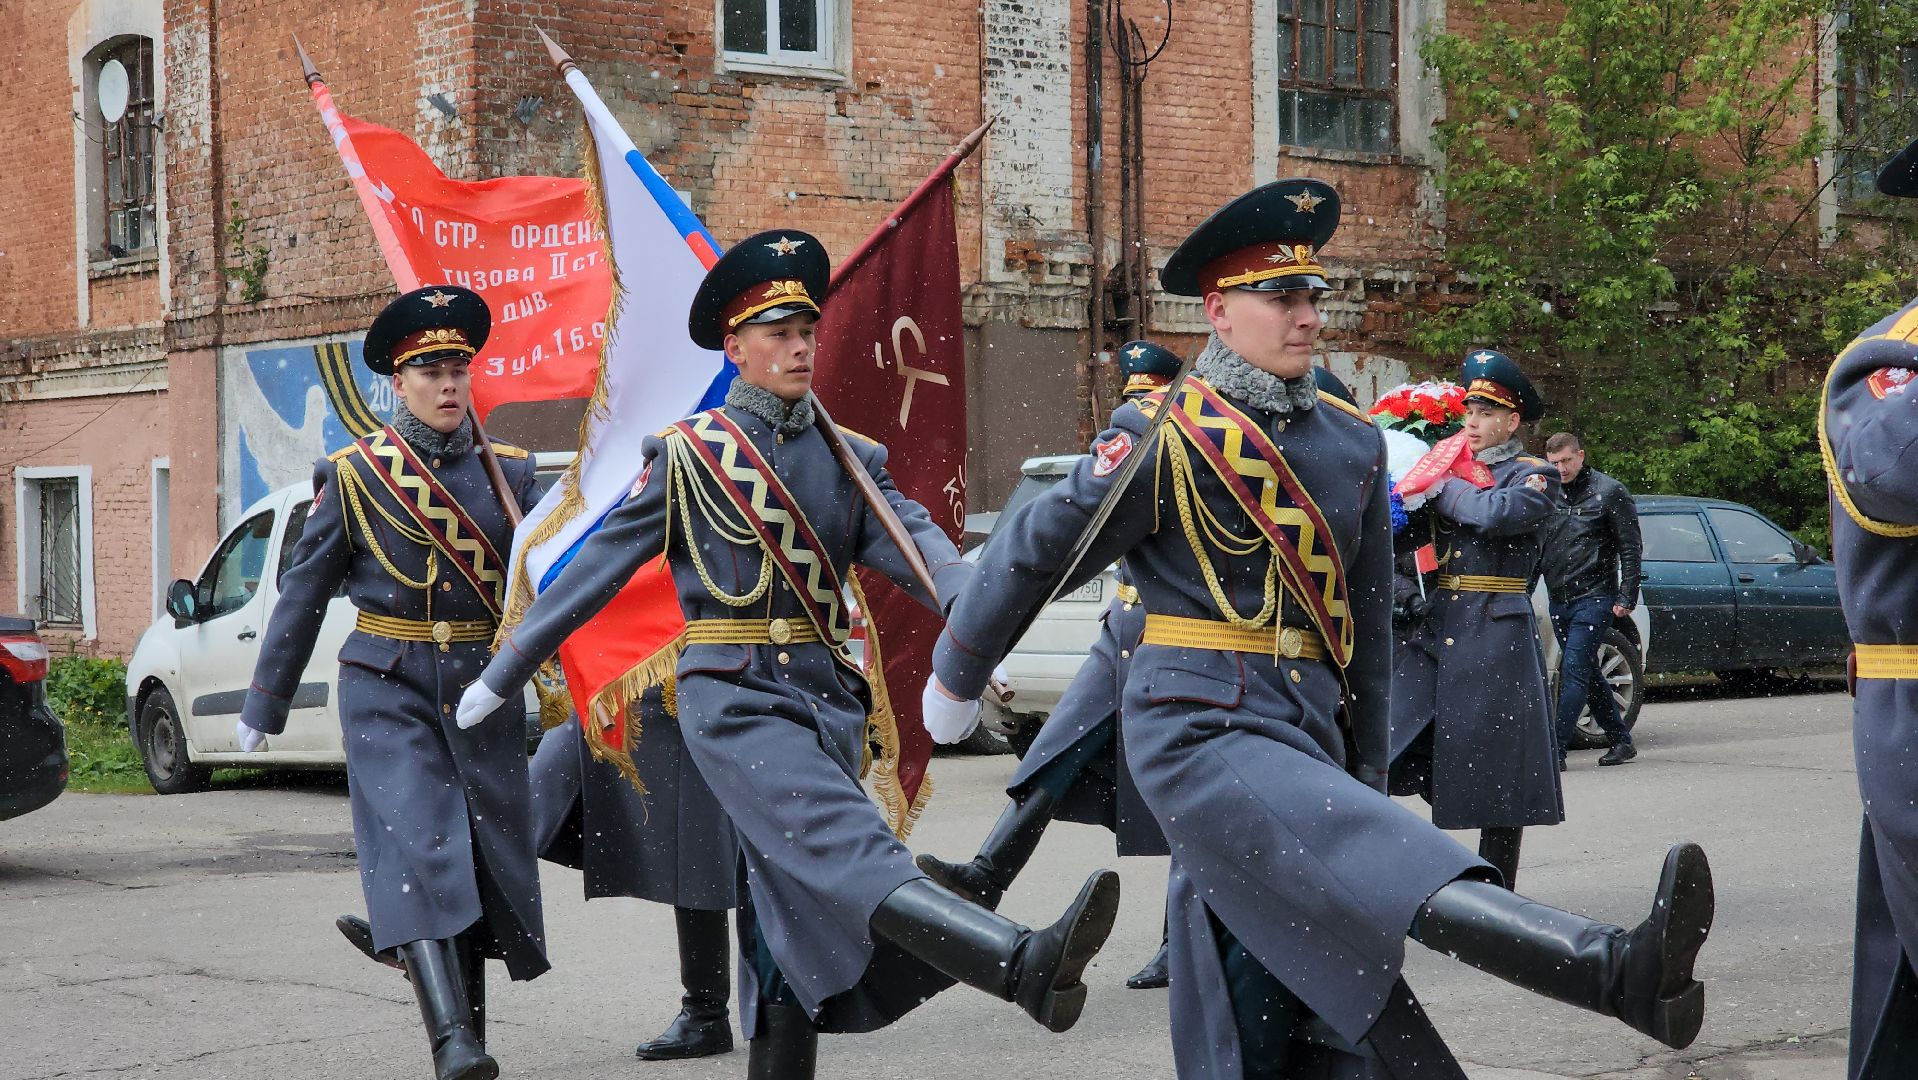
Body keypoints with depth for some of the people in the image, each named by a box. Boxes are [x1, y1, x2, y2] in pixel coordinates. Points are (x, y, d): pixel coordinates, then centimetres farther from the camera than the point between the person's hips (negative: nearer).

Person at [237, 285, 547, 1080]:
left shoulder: (509, 473, 8)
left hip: (486, 687, 3)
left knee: (487, 850, 5)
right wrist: (263, 707, 7)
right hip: (389, 688, -3)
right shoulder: (353, 475, 1)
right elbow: (303, 594, 5)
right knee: (419, 846, -16)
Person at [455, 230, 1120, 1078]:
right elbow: (593, 572, 9)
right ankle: (1028, 966, -49)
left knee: (798, 915, 7)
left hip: (829, 698, 6)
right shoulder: (688, 456, 4)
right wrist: (500, 676, 12)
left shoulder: (850, 459, 14)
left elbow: (914, 545, -3)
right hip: (736, 702, -6)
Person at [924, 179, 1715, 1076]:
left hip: (1309, 730, 7)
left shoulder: (1354, 445, 13)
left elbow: (1366, 622, 20)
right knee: (1393, 870, -28)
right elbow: (1031, 557, 5)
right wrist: (955, 681, 16)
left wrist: (1365, 777, 22)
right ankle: (1621, 970, -47)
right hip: (1199, 727, -7)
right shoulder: (1165, 437, -5)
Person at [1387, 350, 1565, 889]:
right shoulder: (1453, 464, 16)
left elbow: (1497, 512, -23)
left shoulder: (1534, 478, -2)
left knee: (1498, 765, 1)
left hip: (1497, 637, -6)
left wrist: (1440, 489, -10)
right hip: (1433, 630, 6)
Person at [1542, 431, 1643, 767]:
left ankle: (1555, 749, -17)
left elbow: (1630, 548, -3)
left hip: (1594, 599, -6)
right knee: (1587, 673, 11)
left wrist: (1626, 597, -9)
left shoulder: (1609, 492, -3)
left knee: (1574, 671, -12)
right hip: (1559, 600, 6)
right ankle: (1619, 739, 21)